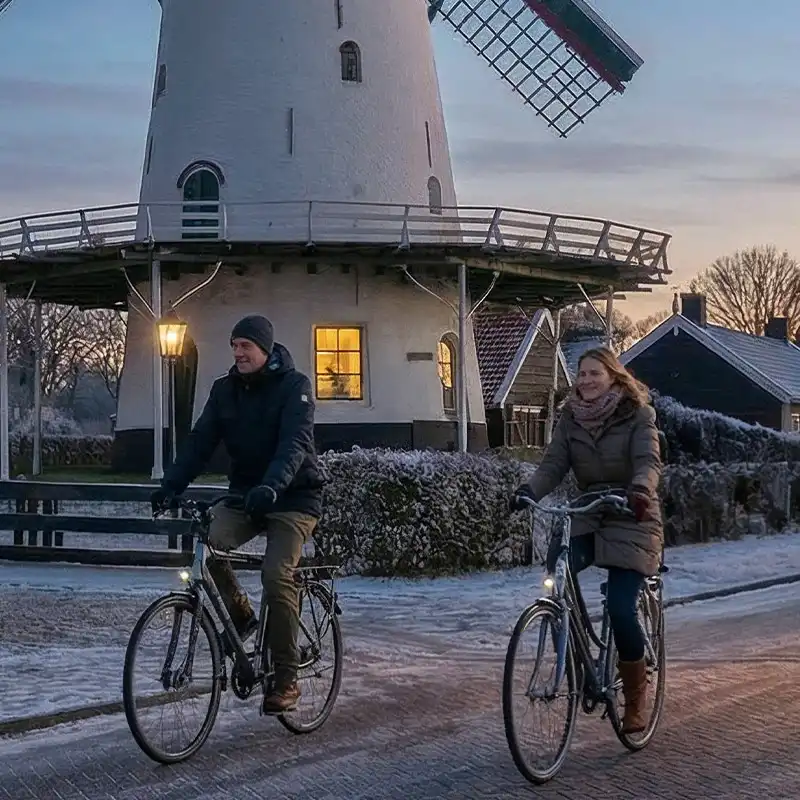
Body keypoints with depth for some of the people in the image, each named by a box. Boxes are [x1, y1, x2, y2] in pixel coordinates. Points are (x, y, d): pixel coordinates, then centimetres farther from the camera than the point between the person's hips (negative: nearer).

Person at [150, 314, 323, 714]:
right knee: (206, 544, -22)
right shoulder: (225, 389, 4)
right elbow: (200, 441, -3)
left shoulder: (294, 386, -12)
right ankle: (241, 617, 3)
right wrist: (170, 485, -18)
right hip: (244, 494, 5)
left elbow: (294, 443, -26)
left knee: (277, 575, -22)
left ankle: (286, 680, -11)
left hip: (293, 497, -5)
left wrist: (271, 486, -43)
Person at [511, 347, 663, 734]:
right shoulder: (571, 418, 5)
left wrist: (640, 488, -43)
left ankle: (635, 698, 8)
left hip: (631, 519, -4)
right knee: (556, 568, -27)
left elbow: (649, 461, -20)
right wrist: (529, 490, -26)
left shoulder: (638, 415, -6)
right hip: (588, 517, 4)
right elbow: (554, 463, -6)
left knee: (621, 609, -15)